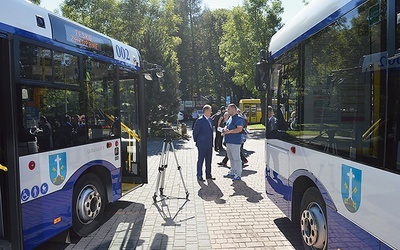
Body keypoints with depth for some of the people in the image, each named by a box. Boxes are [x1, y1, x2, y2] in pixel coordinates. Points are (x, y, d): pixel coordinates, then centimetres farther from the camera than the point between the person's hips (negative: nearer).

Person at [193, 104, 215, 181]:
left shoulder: (210, 119, 11)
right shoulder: (200, 120, -14)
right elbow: (195, 132, -10)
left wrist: (211, 142, 16)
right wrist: (196, 141, -3)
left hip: (209, 144, 8)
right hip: (202, 144, -8)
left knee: (208, 160, 14)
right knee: (200, 160, 2)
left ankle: (208, 175, 24)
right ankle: (199, 176, 11)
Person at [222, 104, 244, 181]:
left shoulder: (238, 118, -12)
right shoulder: (230, 118, 18)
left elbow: (239, 129, -21)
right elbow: (226, 126, 23)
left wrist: (229, 131, -21)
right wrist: (225, 129, 0)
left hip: (235, 142, -9)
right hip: (228, 141, 10)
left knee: (236, 158, -3)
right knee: (231, 158, 17)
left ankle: (238, 175, 5)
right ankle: (232, 173, 28)